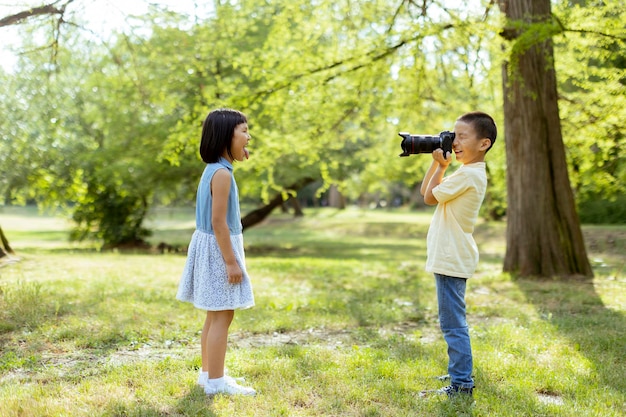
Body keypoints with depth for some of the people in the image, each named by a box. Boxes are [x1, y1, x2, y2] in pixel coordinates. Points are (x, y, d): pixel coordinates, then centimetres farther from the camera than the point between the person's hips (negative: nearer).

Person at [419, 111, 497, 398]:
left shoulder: (468, 174, -17)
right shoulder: (468, 173, 15)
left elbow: (430, 197, -12)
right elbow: (425, 192, 19)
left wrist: (441, 165, -3)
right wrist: (437, 161, 11)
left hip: (452, 260, -11)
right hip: (449, 257, 11)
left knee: (453, 324, -7)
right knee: (453, 323, 19)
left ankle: (462, 384, -1)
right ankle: (459, 373, 30)